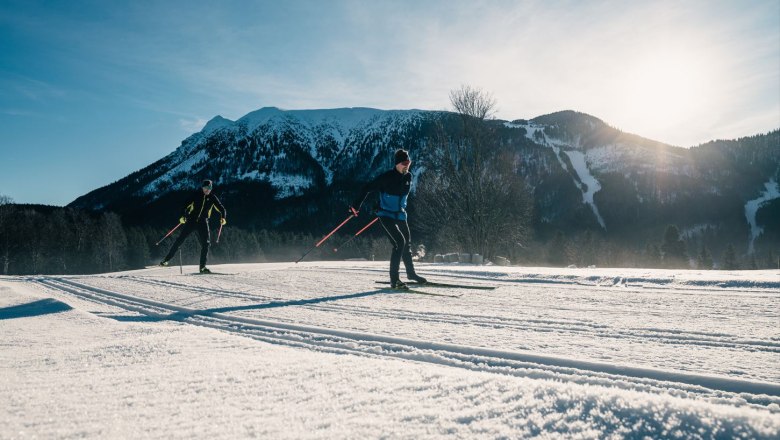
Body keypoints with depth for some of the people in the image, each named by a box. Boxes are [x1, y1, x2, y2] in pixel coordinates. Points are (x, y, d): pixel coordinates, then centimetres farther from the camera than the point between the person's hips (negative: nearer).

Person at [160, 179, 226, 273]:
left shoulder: (212, 198, 3)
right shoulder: (196, 195, -2)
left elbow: (221, 209, 3)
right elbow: (186, 205, -3)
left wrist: (223, 218, -16)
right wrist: (183, 216, -18)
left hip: (203, 223, 1)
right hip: (191, 220, -1)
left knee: (206, 244, -9)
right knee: (180, 240, -2)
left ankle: (202, 267, -3)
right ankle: (166, 259, 9)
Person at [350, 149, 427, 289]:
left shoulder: (408, 177, 2)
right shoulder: (386, 177, -18)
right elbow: (368, 188, -15)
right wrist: (356, 206, -17)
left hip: (400, 215, 7)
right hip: (386, 215, -7)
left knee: (407, 244, 16)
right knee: (399, 242, -20)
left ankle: (411, 273, 38)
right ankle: (394, 279, -14)